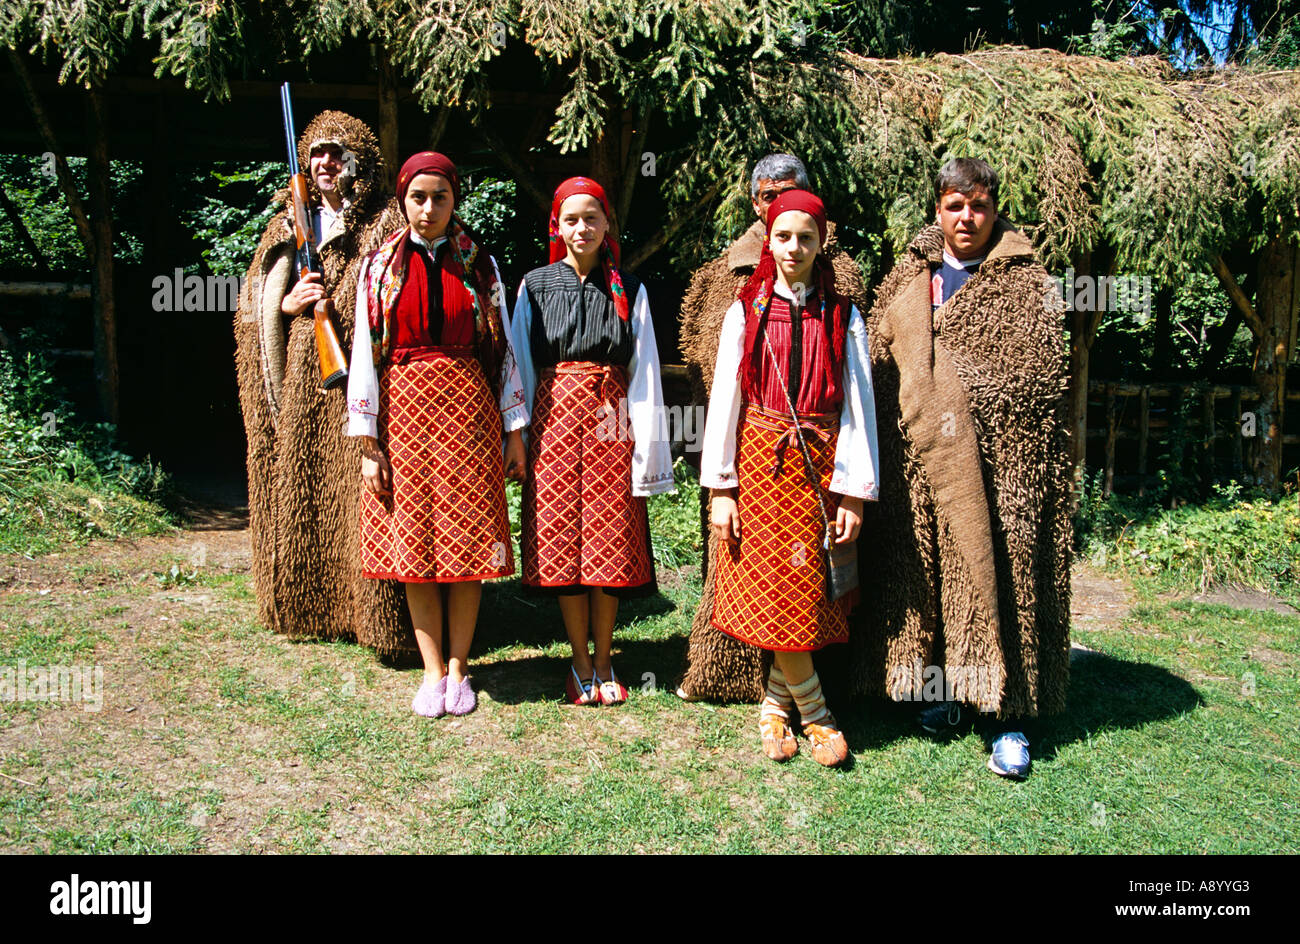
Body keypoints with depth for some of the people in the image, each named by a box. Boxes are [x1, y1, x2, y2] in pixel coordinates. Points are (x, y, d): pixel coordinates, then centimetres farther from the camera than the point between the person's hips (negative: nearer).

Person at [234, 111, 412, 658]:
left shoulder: (384, 224, 2)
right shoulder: (293, 223, 16)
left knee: (358, 490, -8)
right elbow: (261, 301, 17)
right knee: (299, 485, 9)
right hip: (301, 377, 5)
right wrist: (289, 304, -3)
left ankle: (375, 617, 0)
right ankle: (308, 607, 24)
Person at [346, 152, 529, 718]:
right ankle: (432, 670, 15)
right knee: (414, 539, 3)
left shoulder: (479, 265, 7)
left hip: (468, 410, 0)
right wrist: (368, 442, -4)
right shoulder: (380, 267, 5)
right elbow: (364, 354, 2)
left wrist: (515, 433, 2)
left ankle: (458, 669, 14)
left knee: (468, 540, 1)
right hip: (405, 410, 0)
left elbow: (503, 348, 6)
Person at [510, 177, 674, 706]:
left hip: (611, 422, 0)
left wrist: (646, 448, -3)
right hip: (555, 418, 0)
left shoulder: (629, 291, 6)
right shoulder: (534, 286, 7)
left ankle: (604, 663, 17)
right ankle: (581, 665, 16)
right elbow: (521, 368, 8)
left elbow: (644, 371, 3)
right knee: (562, 540, 2)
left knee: (610, 542, 2)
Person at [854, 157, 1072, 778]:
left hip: (994, 458, -4)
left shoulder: (1024, 283, 2)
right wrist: (878, 454, 7)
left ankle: (1007, 713, 9)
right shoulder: (907, 278, 13)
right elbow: (878, 361, 14)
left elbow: (1046, 376, -3)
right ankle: (943, 688, 25)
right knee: (922, 569, 8)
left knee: (995, 571, -2)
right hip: (915, 455, 4)